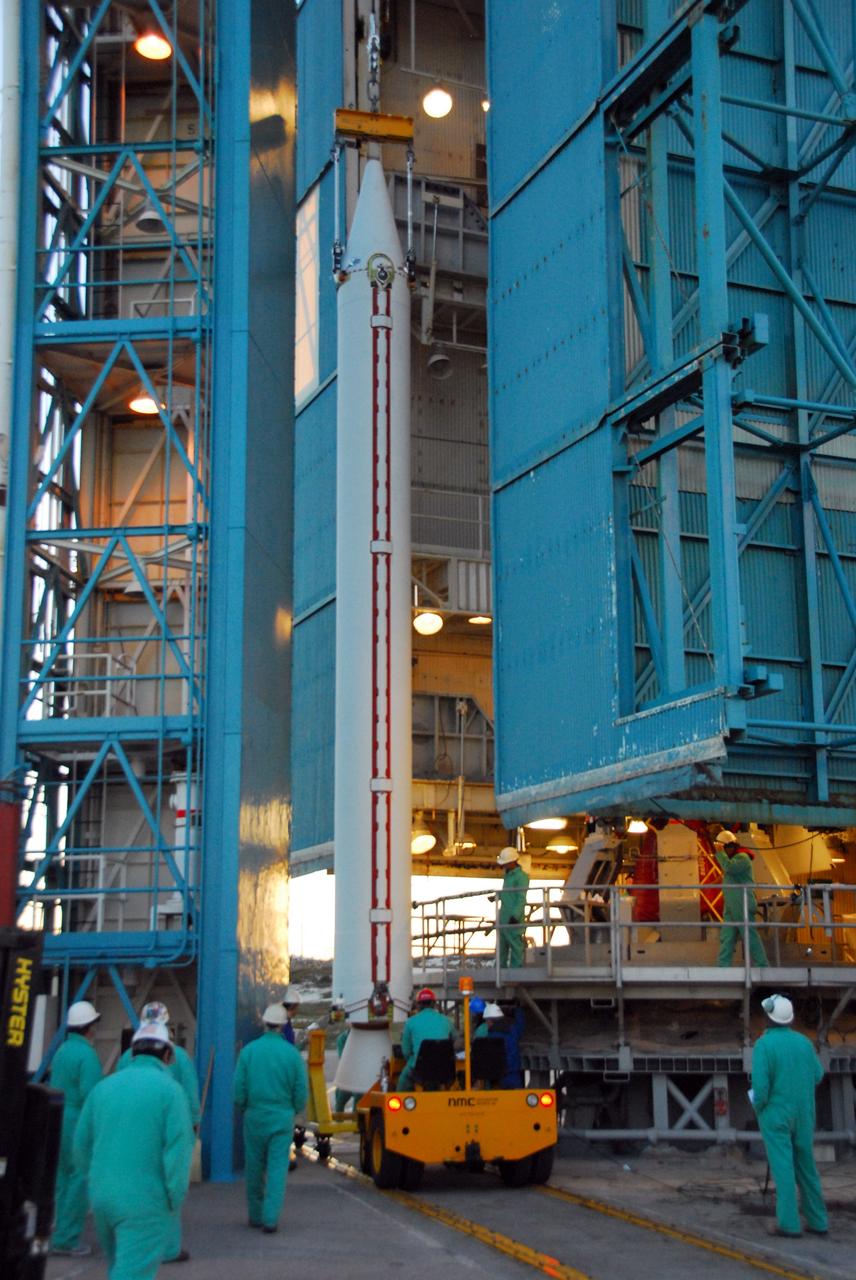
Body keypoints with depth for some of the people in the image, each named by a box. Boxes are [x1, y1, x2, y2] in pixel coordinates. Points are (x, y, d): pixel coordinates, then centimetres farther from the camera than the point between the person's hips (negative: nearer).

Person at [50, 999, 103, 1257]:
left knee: (61, 1180, 15)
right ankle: (67, 1239, -2)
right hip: (79, 1124, -9)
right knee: (80, 1181, -3)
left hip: (58, 1121, 9)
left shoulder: (63, 1050, 11)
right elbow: (90, 1096, -22)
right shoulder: (87, 1054, -16)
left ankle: (54, 1235, 18)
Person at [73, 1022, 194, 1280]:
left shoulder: (104, 1087, 6)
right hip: (147, 1203, -5)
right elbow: (178, 1152, -15)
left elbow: (82, 1146, 10)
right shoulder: (170, 1090, -9)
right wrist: (174, 1202, -6)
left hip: (102, 1198, 6)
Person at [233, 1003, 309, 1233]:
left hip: (255, 1117, 1)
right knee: (277, 1167, 2)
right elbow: (301, 1092, -2)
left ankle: (256, 1216, 23)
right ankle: (270, 1218, -6)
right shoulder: (292, 1053, -5)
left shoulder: (248, 1051, -5)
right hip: (282, 1119, -1)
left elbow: (239, 1089, -4)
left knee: (255, 1167, 13)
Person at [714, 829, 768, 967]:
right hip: (730, 907, 10)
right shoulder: (733, 859, 21)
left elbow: (729, 868, -26)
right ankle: (723, 966, 1)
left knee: (750, 937, -6)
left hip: (742, 906, -10)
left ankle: (762, 965, -2)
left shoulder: (742, 857, -9)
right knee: (726, 937, 3)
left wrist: (720, 852, -17)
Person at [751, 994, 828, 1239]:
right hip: (803, 1115, 5)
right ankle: (817, 1221, 13)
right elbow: (817, 1076, 7)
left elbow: (760, 1082, -18)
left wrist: (758, 1107, -1)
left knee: (782, 1167, -4)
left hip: (776, 1114, -5)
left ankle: (788, 1223, -7)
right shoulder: (804, 1042, 3)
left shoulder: (764, 1044, -12)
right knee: (806, 1166, 12)